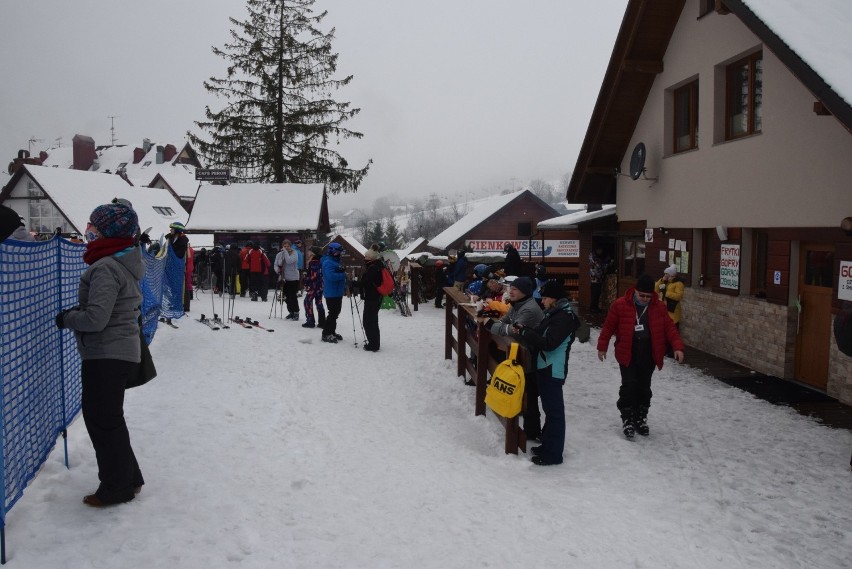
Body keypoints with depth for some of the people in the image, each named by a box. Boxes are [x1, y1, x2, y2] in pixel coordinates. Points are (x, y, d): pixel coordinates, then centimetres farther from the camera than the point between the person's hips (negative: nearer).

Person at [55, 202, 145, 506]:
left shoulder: (105, 267, -21)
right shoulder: (128, 264, 9)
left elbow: (95, 318, -24)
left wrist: (66, 318, -6)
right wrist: (78, 311, 11)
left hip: (106, 356, -10)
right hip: (124, 352, 10)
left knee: (102, 421, 4)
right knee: (108, 418, 20)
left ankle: (117, 487, 16)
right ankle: (129, 478, 29)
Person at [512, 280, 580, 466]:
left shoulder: (564, 317, -18)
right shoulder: (553, 314, 13)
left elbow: (548, 343, -25)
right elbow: (540, 335, 17)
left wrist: (524, 332, -19)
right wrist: (525, 331, -1)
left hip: (553, 370, -10)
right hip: (545, 367, 10)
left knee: (554, 410, -4)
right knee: (549, 407, 18)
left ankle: (553, 453, 2)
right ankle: (548, 444, 30)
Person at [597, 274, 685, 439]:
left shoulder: (659, 307, 0)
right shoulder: (620, 305, -8)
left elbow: (670, 328, 2)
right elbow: (608, 327, -1)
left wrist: (678, 347, -10)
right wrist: (602, 347, 3)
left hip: (648, 356, 3)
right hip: (627, 355, -3)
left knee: (644, 388, 10)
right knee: (629, 387, -4)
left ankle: (641, 419, 24)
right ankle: (627, 419, 8)